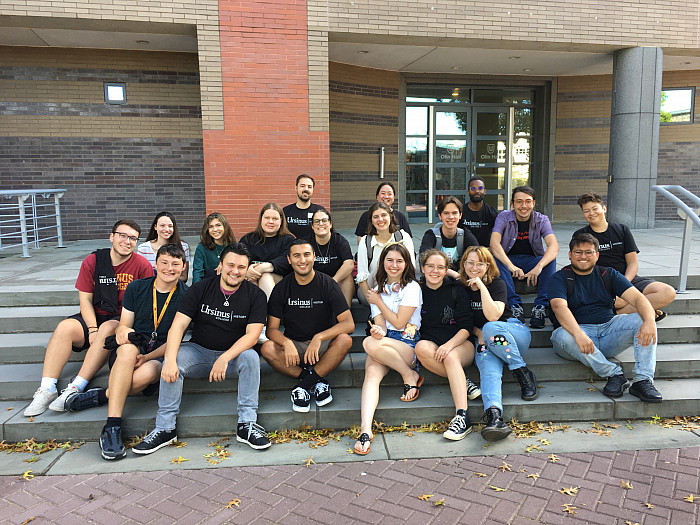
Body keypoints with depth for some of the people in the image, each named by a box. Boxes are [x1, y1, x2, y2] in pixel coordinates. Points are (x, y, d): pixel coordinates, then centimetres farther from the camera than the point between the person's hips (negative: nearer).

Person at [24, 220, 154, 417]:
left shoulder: (142, 266, -3)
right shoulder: (92, 261, 4)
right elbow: (85, 299, 1)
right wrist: (93, 329, -12)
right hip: (94, 317, 3)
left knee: (107, 330, -34)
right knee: (65, 327, -24)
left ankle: (76, 388, -32)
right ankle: (47, 390, -25)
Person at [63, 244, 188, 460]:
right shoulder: (136, 288, 8)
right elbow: (124, 325, 9)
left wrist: (147, 357, -17)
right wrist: (122, 330, -17)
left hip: (159, 355, -1)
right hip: (132, 349, 2)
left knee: (146, 373, -38)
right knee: (128, 348, -37)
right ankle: (112, 428, -36)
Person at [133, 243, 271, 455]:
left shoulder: (255, 295, -7)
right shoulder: (199, 289, -4)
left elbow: (252, 335, -16)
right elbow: (178, 325, -12)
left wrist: (225, 358, -32)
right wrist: (170, 359, -29)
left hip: (234, 354, -1)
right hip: (199, 351, 1)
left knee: (251, 357, -32)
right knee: (173, 360, -26)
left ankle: (247, 424, -25)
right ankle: (165, 428, -16)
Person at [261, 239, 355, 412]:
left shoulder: (328, 284, -8)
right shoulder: (282, 288, -2)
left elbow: (349, 324, -16)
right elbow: (271, 329, -5)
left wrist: (319, 337, -31)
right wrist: (287, 343, -28)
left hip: (324, 347, -1)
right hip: (293, 346, 1)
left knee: (345, 340, -32)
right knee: (267, 349, -28)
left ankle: (304, 385, -21)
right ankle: (317, 382, -20)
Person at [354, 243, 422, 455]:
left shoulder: (411, 287, 1)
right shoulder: (377, 290, 16)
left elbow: (399, 323, -5)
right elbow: (380, 325, 5)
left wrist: (378, 302, 2)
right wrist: (378, 332, -19)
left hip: (409, 344, -4)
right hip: (384, 343, 4)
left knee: (369, 343, -32)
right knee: (372, 371, -29)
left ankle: (410, 376, -14)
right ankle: (366, 428, -41)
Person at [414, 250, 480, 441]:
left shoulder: (456, 290, 5)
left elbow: (466, 326, -1)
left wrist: (449, 345, -18)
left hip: (460, 345, -1)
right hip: (432, 345, 1)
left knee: (450, 356, -35)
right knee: (421, 347, -33)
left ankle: (462, 417, -42)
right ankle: (463, 382, -25)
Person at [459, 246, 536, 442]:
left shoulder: (497, 284, -5)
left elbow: (493, 316, -20)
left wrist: (482, 286, -23)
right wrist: (477, 332, -9)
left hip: (515, 333, -1)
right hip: (483, 339, 1)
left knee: (491, 328, -37)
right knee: (488, 366, -34)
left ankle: (523, 374, -23)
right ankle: (494, 415, -56)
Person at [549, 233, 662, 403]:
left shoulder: (608, 275, 12)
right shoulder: (560, 279, 1)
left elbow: (637, 297, -1)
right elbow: (559, 308, -19)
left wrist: (649, 321, -24)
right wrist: (579, 334, -37)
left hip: (609, 329, 3)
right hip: (577, 330, -3)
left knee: (642, 320, -17)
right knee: (561, 335, -35)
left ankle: (643, 379, -24)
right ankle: (614, 374, -26)